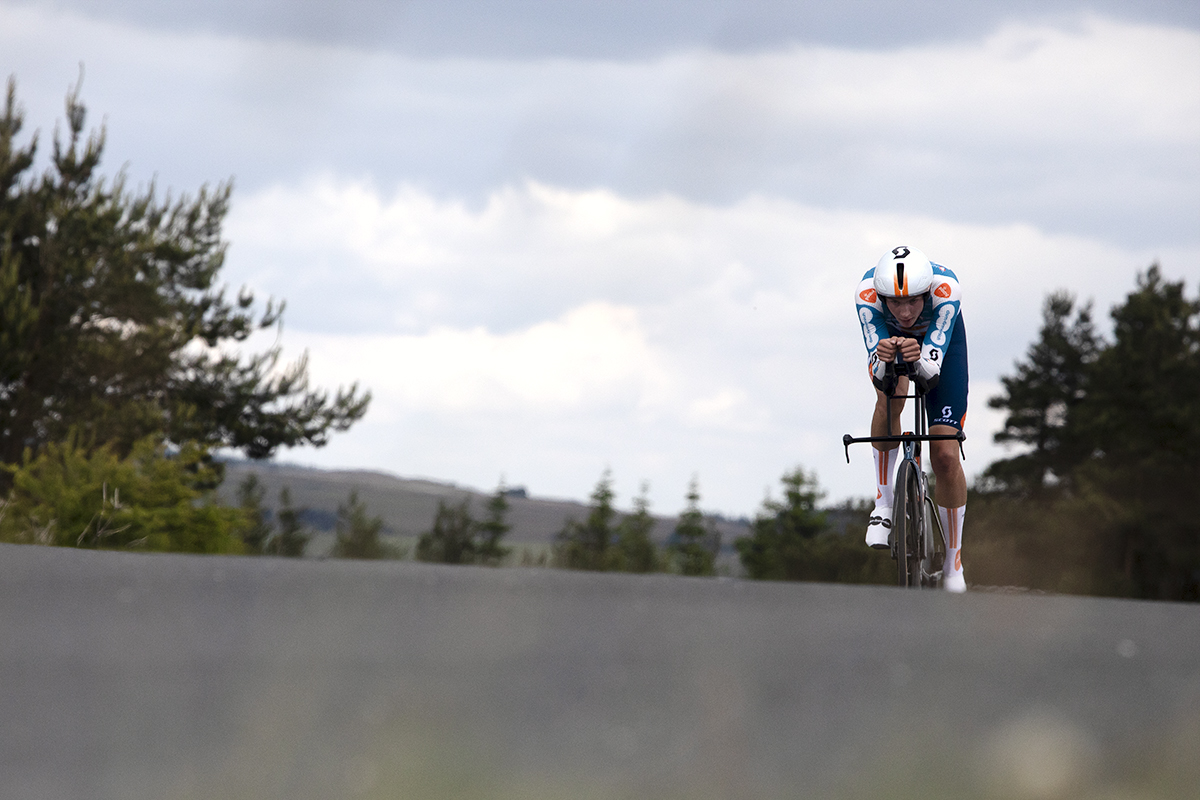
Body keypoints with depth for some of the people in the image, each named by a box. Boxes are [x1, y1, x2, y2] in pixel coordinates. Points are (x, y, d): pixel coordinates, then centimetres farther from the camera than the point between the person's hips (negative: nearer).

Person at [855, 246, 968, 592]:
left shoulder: (945, 287, -41)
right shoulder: (867, 291, -38)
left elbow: (933, 366, -42)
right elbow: (877, 368, -36)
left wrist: (919, 358, -64)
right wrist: (882, 358, -59)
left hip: (941, 338, 0)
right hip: (887, 336, 1)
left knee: (946, 455, -8)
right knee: (890, 394, -35)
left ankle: (953, 565, 7)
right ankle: (883, 502, -16)